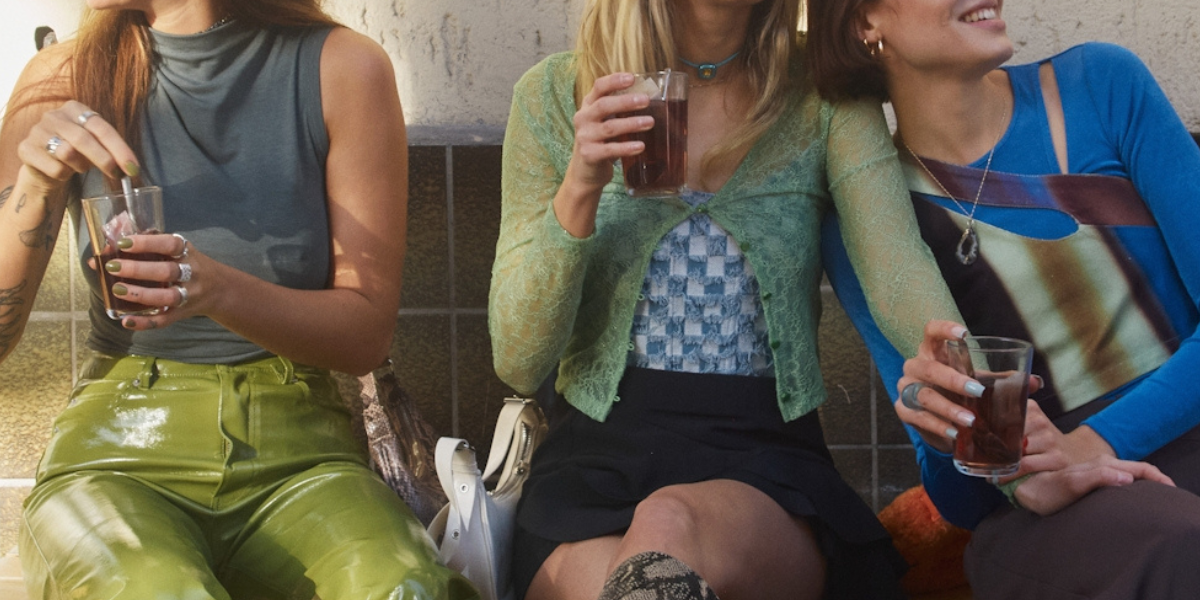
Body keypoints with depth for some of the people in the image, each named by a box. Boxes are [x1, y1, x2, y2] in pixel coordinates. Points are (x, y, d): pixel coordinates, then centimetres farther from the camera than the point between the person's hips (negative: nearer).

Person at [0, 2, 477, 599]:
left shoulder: (342, 68, 0)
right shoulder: (64, 77, 4)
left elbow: (367, 333, -2)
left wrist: (219, 290, -20)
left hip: (296, 454, 0)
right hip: (117, 446, 1)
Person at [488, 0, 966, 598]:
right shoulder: (554, 96, 5)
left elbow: (896, 266, -12)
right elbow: (517, 361, 1)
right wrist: (579, 190, -15)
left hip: (765, 464, 0)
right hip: (596, 456, 1)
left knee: (670, 527, -37)